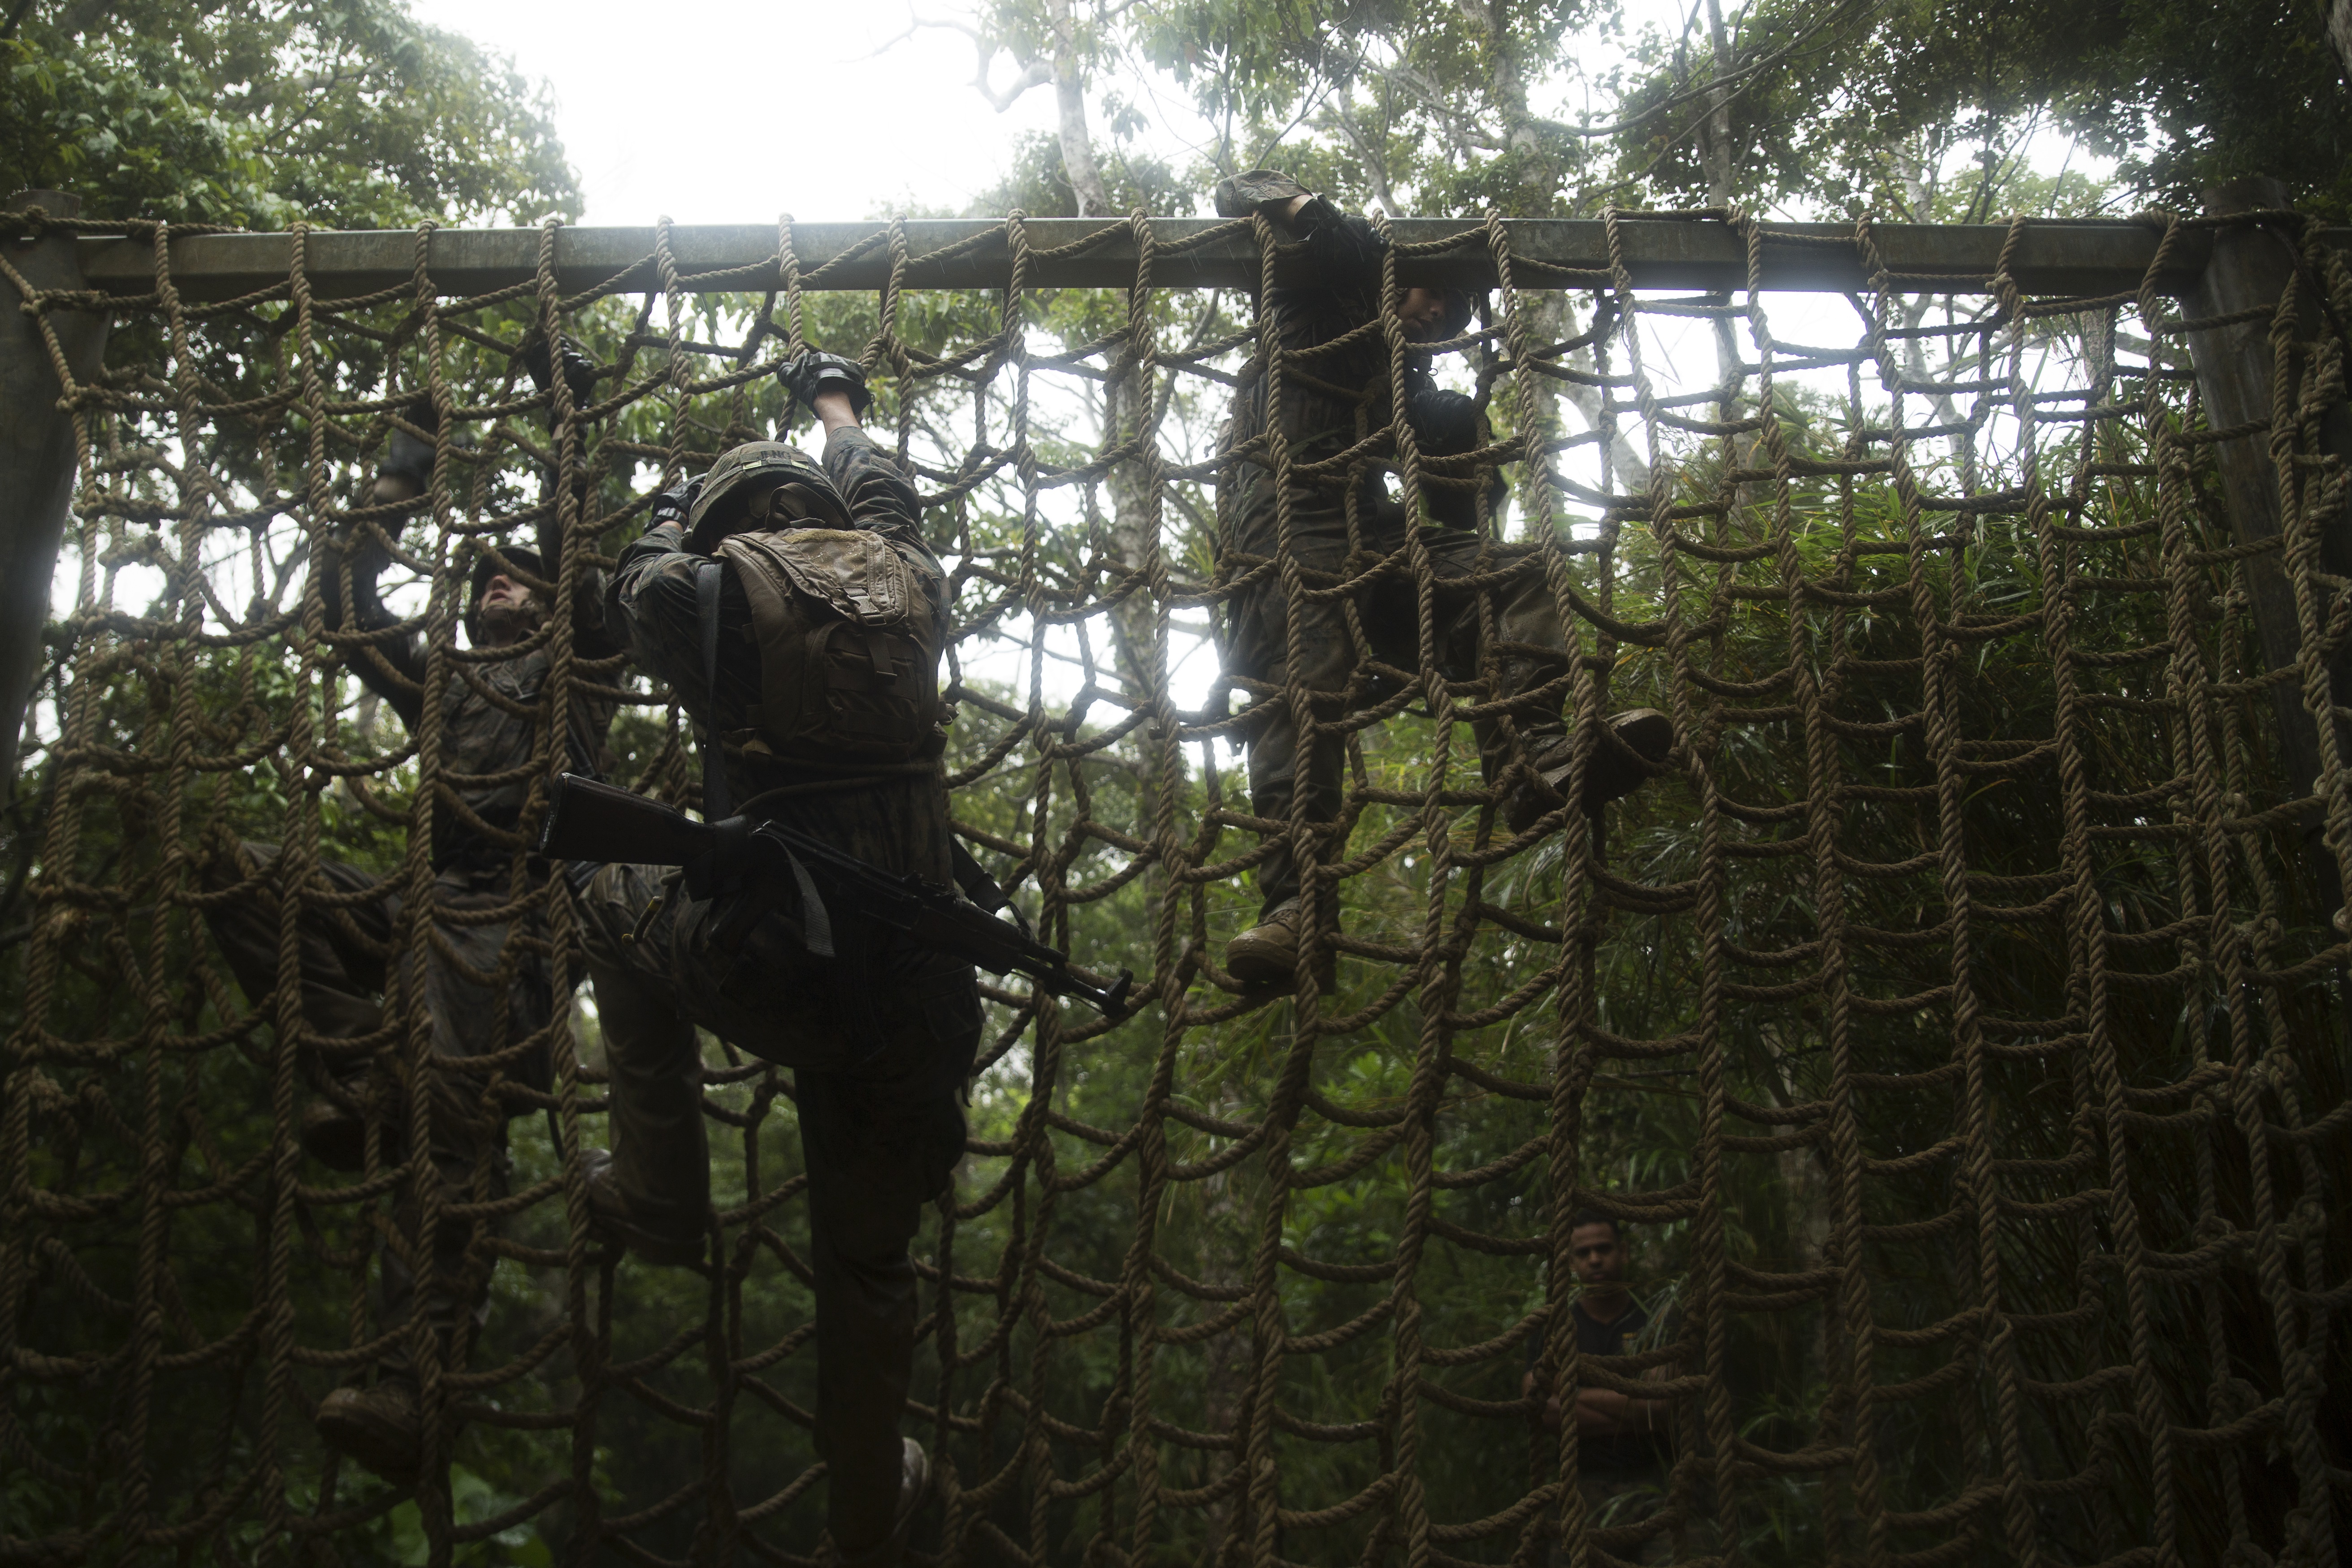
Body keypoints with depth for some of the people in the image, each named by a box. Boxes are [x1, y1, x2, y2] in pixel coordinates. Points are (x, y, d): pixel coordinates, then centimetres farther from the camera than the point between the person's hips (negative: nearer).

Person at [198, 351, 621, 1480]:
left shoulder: (569, 669, 21)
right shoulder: (442, 687, 35)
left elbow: (571, 548, 10)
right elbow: (346, 593, 33)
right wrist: (412, 455, 37)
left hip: (510, 917, -6)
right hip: (424, 907, 6)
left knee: (457, 1129, -23)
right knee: (235, 871, -13)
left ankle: (410, 1388, -36)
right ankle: (367, 1085, -22)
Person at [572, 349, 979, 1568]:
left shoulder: (716, 589, -1)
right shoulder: (907, 581, 10)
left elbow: (640, 584, 22)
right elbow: (879, 494, 32)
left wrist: (671, 515, 43)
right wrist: (838, 401, 52)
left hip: (761, 974, -3)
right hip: (915, 993, 4)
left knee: (619, 904, 30)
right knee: (869, 1257, 22)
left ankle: (658, 1196, 31)